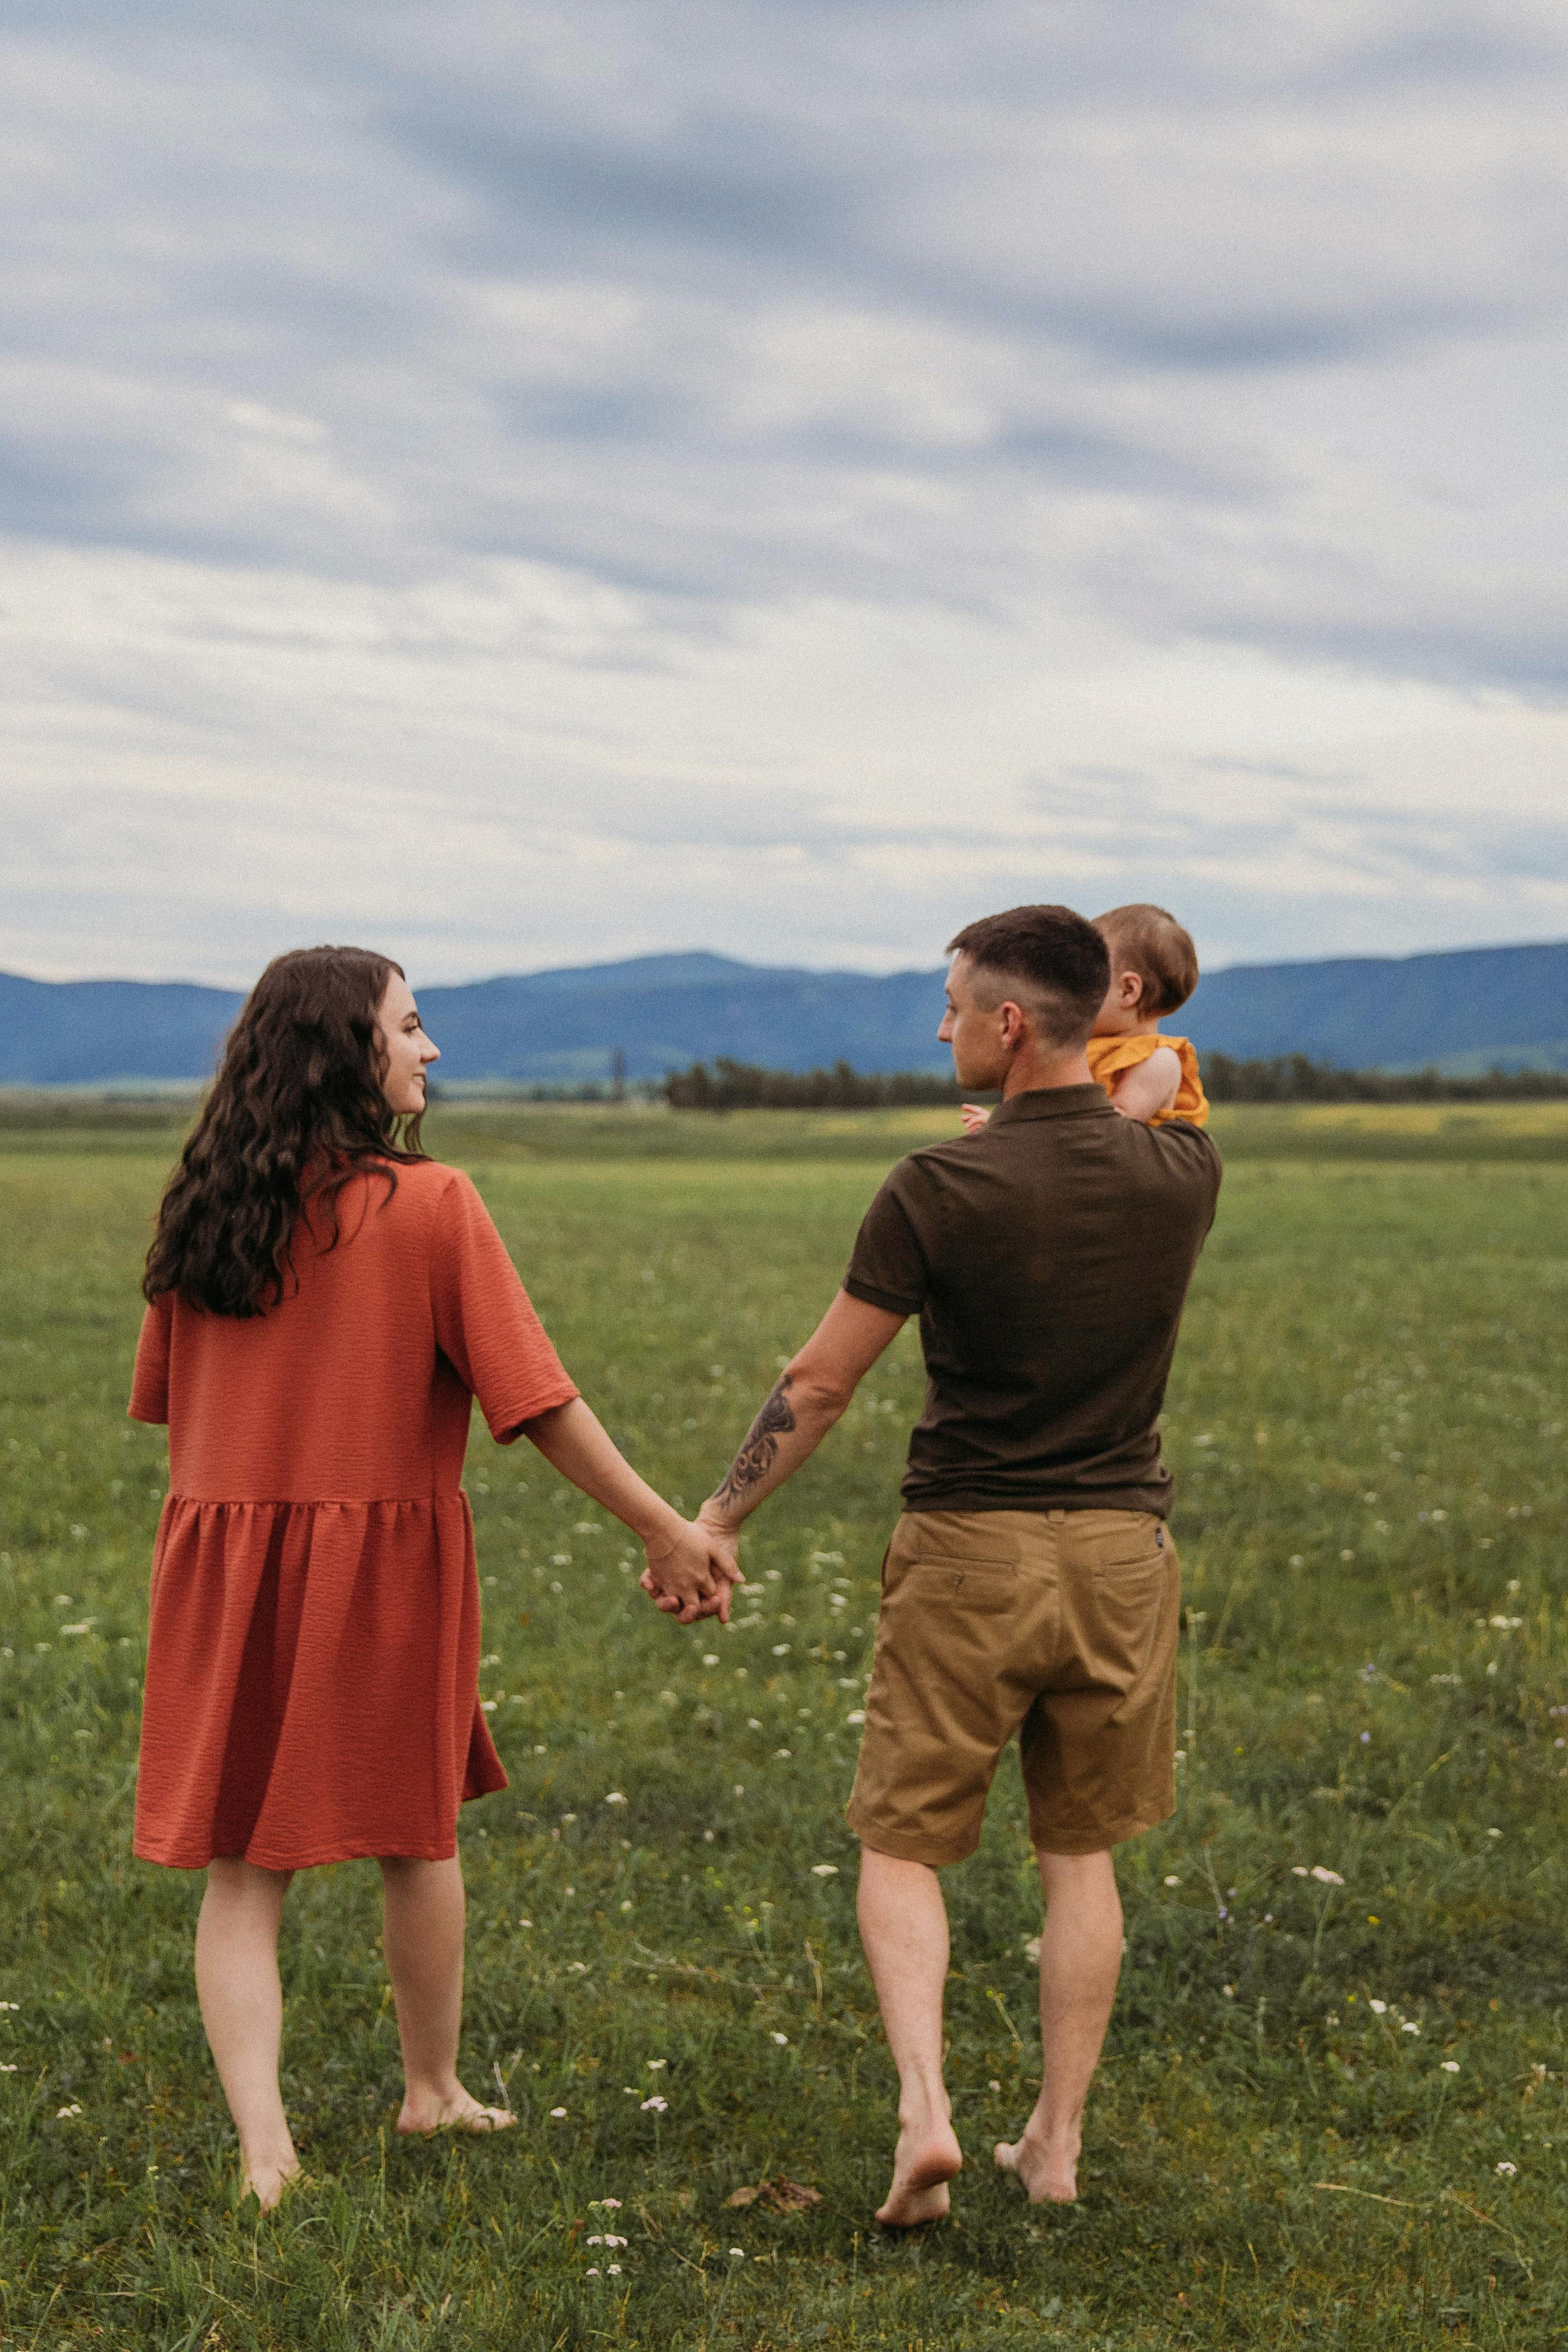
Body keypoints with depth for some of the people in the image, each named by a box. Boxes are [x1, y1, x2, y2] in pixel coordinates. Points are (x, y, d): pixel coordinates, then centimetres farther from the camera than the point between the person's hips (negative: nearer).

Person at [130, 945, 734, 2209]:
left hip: (224, 1549, 3)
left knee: (241, 1865, 7)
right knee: (414, 1832, 17)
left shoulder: (203, 1209, 3)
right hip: (384, 1550, -3)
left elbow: (168, 1401, 10)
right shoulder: (430, 1206, -11)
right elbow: (536, 1400, -12)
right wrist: (665, 1527, -5)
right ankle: (433, 2090, 34)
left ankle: (262, 2143, -2)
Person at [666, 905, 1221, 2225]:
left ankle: (924, 2107, -6)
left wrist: (719, 1521, 4)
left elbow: (819, 1384, -6)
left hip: (970, 1548, -3)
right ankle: (1057, 2143, 18)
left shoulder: (941, 1189, -13)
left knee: (903, 1843, 9)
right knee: (1080, 1855, 15)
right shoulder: (1180, 1175, -3)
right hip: (1122, 1545, 4)